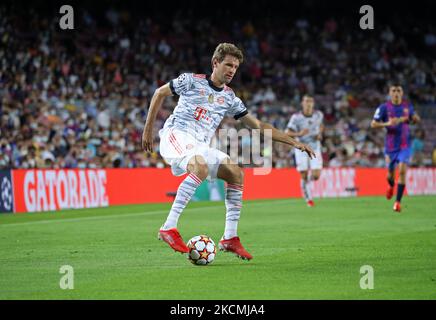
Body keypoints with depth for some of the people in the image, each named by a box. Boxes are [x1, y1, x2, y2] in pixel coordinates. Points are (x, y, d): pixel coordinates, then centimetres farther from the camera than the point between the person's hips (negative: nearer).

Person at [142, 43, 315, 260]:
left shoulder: (229, 98, 15)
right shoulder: (191, 81, 2)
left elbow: (258, 126, 17)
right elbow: (160, 93, 12)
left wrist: (294, 143, 11)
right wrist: (148, 129, 8)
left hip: (200, 146, 6)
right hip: (176, 135, -6)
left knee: (236, 174, -9)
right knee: (201, 168, -35)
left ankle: (229, 238, -5)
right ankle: (169, 228, -38)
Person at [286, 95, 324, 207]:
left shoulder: (318, 115, -3)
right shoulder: (296, 117, -14)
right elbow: (287, 133, -14)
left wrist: (319, 134, -2)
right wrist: (299, 134, -32)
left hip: (315, 148, 2)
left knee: (316, 175, -10)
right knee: (304, 176, -3)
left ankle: (309, 178, 27)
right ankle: (308, 199, 17)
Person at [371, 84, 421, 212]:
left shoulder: (408, 106, 3)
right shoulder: (384, 107, -5)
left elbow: (417, 119, 18)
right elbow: (373, 124, -5)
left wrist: (413, 117, -6)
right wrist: (387, 124, -22)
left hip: (405, 145, 0)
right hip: (390, 146, 0)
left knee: (402, 171, -16)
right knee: (390, 173, 10)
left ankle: (398, 202, -10)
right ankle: (391, 186, 48)